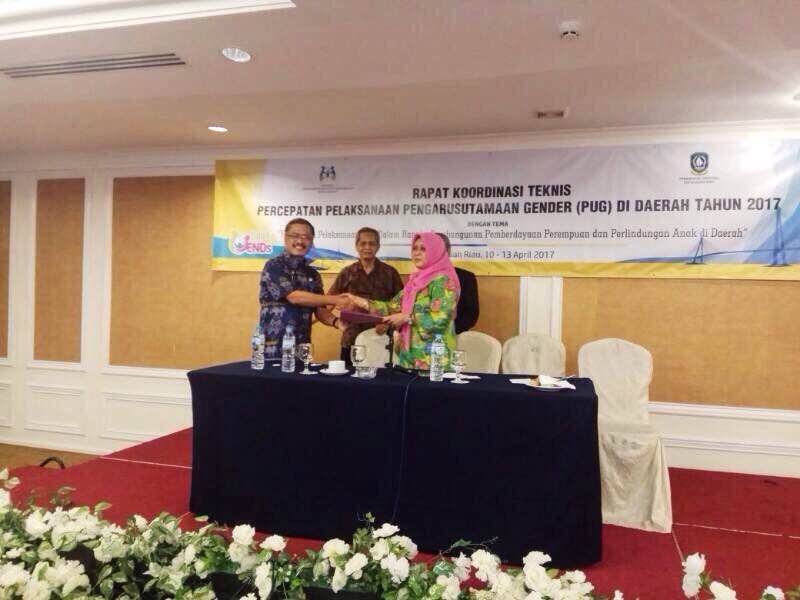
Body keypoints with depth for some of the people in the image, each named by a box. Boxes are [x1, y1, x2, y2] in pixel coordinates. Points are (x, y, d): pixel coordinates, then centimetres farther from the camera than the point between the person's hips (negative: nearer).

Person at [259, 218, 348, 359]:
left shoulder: (313, 274, 11)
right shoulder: (273, 266, -6)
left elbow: (320, 310, 9)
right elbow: (294, 297, -17)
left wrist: (336, 321, -14)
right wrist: (335, 300, -18)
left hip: (302, 348, 5)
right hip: (273, 348, -5)